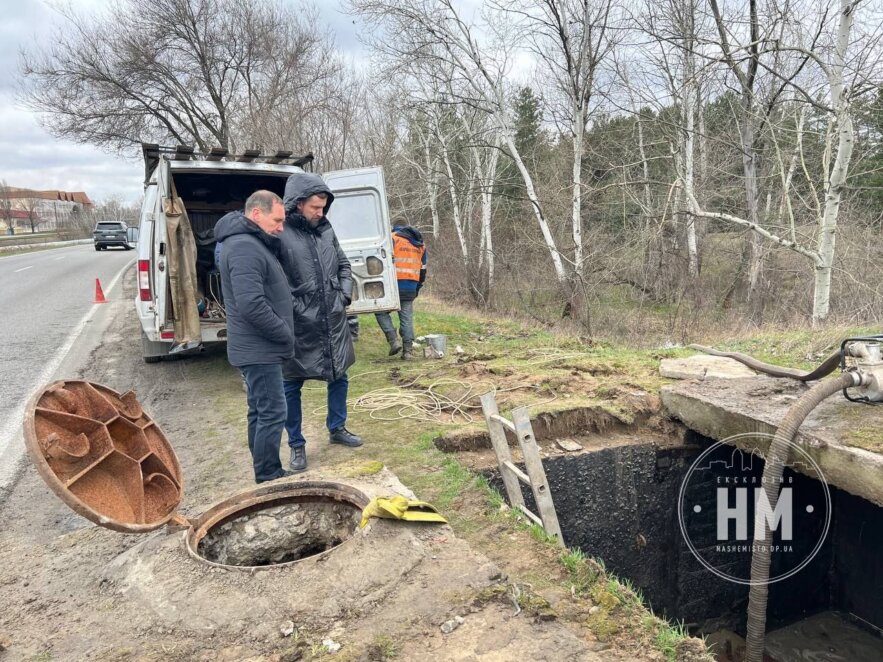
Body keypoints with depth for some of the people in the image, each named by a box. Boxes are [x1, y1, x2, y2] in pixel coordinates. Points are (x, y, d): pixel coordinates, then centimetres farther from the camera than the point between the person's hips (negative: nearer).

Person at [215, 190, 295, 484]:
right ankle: (269, 480, 7)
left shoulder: (251, 243, 15)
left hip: (257, 347, 11)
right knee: (272, 413, -4)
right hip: (259, 349, -11)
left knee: (260, 411, 16)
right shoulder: (244, 248, -20)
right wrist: (286, 334, -18)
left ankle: (266, 476, 28)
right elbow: (252, 305, -27)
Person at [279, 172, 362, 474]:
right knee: (291, 387, 6)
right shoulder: (279, 233, -15)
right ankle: (296, 445, 23)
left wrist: (345, 294, 5)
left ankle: (337, 428, 38)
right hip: (298, 326, -6)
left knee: (339, 377, 18)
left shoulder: (325, 228, 6)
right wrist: (294, 308, -17)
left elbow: (343, 264, 18)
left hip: (333, 322, 6)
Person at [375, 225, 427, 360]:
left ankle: (393, 340, -3)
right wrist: (417, 289, 26)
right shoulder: (420, 245, 18)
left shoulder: (393, 238, 0)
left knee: (381, 311, 10)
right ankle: (408, 350, 8)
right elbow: (422, 270, 19)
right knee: (407, 318, 8)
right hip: (411, 288, 5)